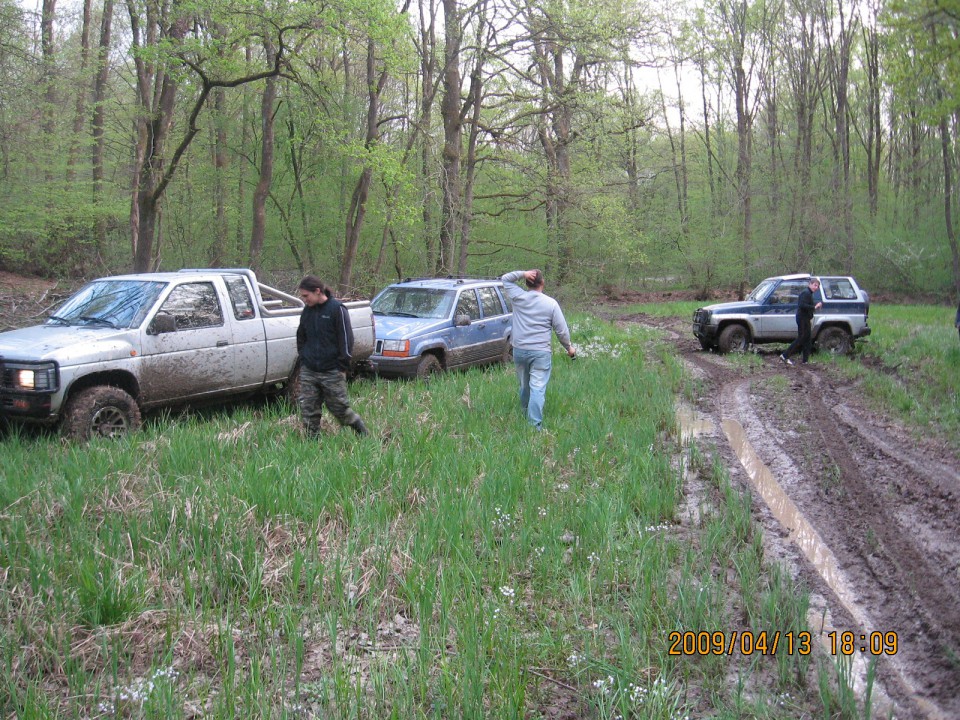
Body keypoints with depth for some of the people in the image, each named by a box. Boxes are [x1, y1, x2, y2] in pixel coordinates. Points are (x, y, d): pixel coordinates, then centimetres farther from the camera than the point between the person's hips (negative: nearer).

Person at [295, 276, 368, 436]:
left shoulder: (337, 309, -9)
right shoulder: (307, 311, 9)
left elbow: (346, 339, -9)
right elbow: (301, 337, 23)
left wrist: (342, 366, -11)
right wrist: (303, 359, 13)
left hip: (332, 373, -5)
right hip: (308, 371, 5)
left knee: (339, 407, 3)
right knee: (308, 410, 3)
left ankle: (362, 432, 25)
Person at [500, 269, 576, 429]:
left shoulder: (518, 297, -2)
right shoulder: (551, 303, -5)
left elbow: (505, 279, 14)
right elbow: (562, 330, -3)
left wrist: (522, 273, -2)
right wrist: (569, 347, 13)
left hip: (519, 350, 3)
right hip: (541, 352, -3)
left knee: (524, 385, 19)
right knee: (537, 388, -6)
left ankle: (525, 413, 36)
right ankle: (535, 425, -12)